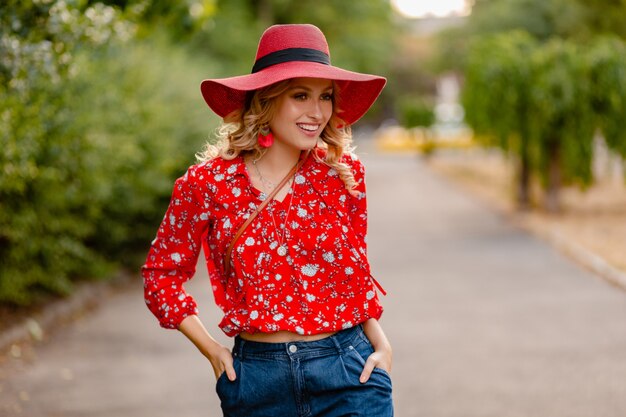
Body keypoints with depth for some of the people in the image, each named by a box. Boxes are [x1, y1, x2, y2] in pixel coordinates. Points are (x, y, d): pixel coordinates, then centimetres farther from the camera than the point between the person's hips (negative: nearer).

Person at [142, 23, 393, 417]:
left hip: (349, 374, 0)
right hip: (256, 380, 0)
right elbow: (162, 273, 8)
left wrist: (380, 343, 1)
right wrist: (211, 350, 1)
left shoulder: (343, 173, 0)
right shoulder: (208, 183, -4)